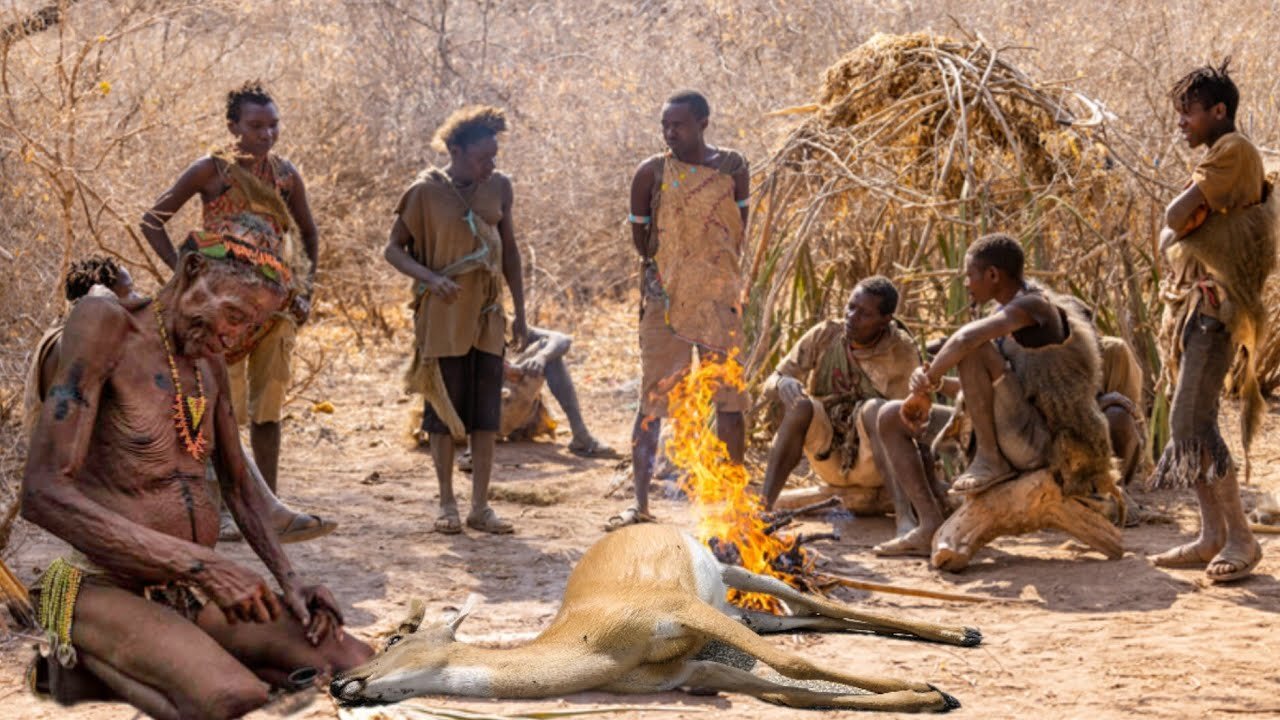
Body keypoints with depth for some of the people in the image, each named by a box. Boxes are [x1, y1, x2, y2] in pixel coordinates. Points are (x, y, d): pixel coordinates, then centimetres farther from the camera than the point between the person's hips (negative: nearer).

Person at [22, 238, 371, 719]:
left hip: (191, 591, 9)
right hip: (106, 590, -9)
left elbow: (239, 486, 23)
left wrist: (290, 581, 3)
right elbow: (43, 494, -24)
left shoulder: (208, 363, 12)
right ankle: (90, 659, -7)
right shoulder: (104, 324, -14)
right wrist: (202, 563, -28)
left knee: (356, 668, -10)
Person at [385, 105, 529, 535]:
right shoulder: (426, 191, -7)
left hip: (487, 314, 4)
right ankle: (447, 506, 10)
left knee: (487, 412, 2)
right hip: (443, 317, -4)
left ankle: (480, 507, 8)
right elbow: (393, 249, -3)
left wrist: (520, 313, 11)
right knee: (444, 408, 1)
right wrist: (430, 277, -22)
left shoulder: (498, 187, 5)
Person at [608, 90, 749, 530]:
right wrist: (665, 269, 9)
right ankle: (640, 505, 1)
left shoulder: (731, 168, 0)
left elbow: (740, 232, 8)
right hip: (665, 299, -1)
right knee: (652, 402, -2)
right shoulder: (651, 173, -2)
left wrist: (713, 270, 6)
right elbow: (640, 237, 8)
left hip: (721, 299, 1)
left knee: (730, 402, 6)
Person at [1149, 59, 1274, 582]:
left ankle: (1241, 538, -11)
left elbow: (1176, 216, -17)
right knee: (1190, 424, 8)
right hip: (1191, 302, 10)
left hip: (1215, 305, -10)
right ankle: (1213, 537, 11)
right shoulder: (1217, 159, 20)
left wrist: (1183, 221, 3)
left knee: (1191, 422, -15)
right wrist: (1177, 234, -4)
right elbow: (1168, 233, 15)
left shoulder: (1234, 150, -10)